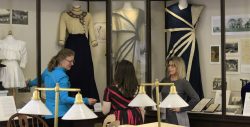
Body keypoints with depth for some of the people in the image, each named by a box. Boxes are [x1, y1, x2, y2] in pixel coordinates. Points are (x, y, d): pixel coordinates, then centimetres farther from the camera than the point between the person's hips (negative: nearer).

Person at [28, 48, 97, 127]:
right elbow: (64, 99, -26)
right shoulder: (62, 76, -19)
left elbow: (39, 80, 26)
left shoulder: (48, 70, 7)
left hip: (49, 114, 9)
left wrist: (29, 83, 49)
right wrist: (86, 101, -31)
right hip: (61, 115, -9)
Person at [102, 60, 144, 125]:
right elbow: (141, 110, 3)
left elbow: (105, 111, -5)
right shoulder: (137, 89, -2)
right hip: (135, 121, 3)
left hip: (118, 122, -3)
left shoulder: (110, 90, -9)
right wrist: (141, 122, 18)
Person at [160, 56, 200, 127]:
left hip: (178, 118, -5)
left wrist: (181, 109, -16)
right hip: (166, 117, 5)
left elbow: (196, 99, -21)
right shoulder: (165, 80, 7)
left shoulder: (183, 83, -11)